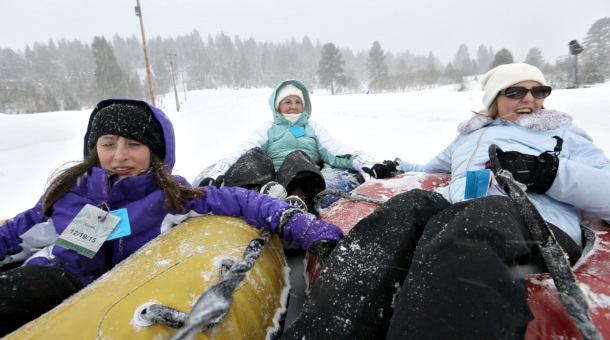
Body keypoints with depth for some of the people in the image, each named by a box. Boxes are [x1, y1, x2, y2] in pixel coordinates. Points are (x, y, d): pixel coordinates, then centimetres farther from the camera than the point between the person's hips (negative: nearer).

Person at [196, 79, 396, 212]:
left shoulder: (314, 128, 26)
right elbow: (239, 152, 8)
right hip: (270, 180, 1)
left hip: (303, 178, 0)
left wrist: (367, 165, -13)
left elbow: (338, 152, 9)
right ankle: (266, 190, -52)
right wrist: (215, 174, -13)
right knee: (253, 155, -24)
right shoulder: (268, 129, 24)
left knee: (297, 156, -30)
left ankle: (297, 201, -56)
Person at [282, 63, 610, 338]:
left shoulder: (567, 136, 29)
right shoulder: (469, 136, 39)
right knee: (403, 210, -33)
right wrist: (398, 168, 30)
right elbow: (431, 172, 46)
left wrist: (549, 172, -3)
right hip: (454, 208, 3)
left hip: (536, 220, -2)